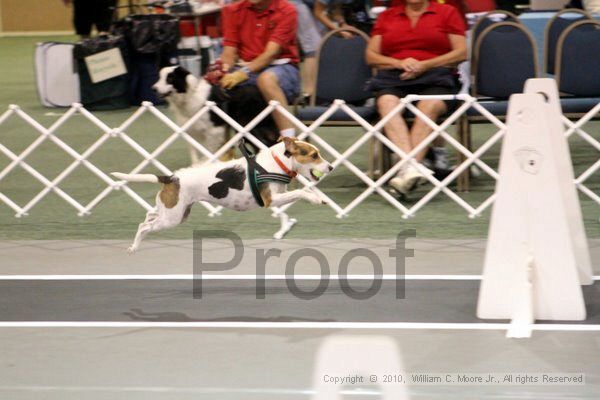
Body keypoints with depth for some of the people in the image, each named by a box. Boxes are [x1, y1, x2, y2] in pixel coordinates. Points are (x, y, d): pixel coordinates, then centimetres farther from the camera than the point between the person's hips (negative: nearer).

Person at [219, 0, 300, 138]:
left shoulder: (286, 11, -5)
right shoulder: (233, 11, 8)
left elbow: (271, 52, -16)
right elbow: (229, 52, 3)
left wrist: (244, 72, -30)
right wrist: (224, 67, -21)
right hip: (245, 69, 4)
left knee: (266, 79, -39)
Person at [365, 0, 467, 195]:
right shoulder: (386, 16, 24)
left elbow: (461, 52, 6)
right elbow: (371, 55, 16)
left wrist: (424, 65, -7)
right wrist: (399, 63, -4)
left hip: (434, 77, -1)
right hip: (394, 77, 1)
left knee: (429, 106, -36)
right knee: (387, 102, -34)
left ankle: (407, 169, -46)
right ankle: (411, 166, -51)